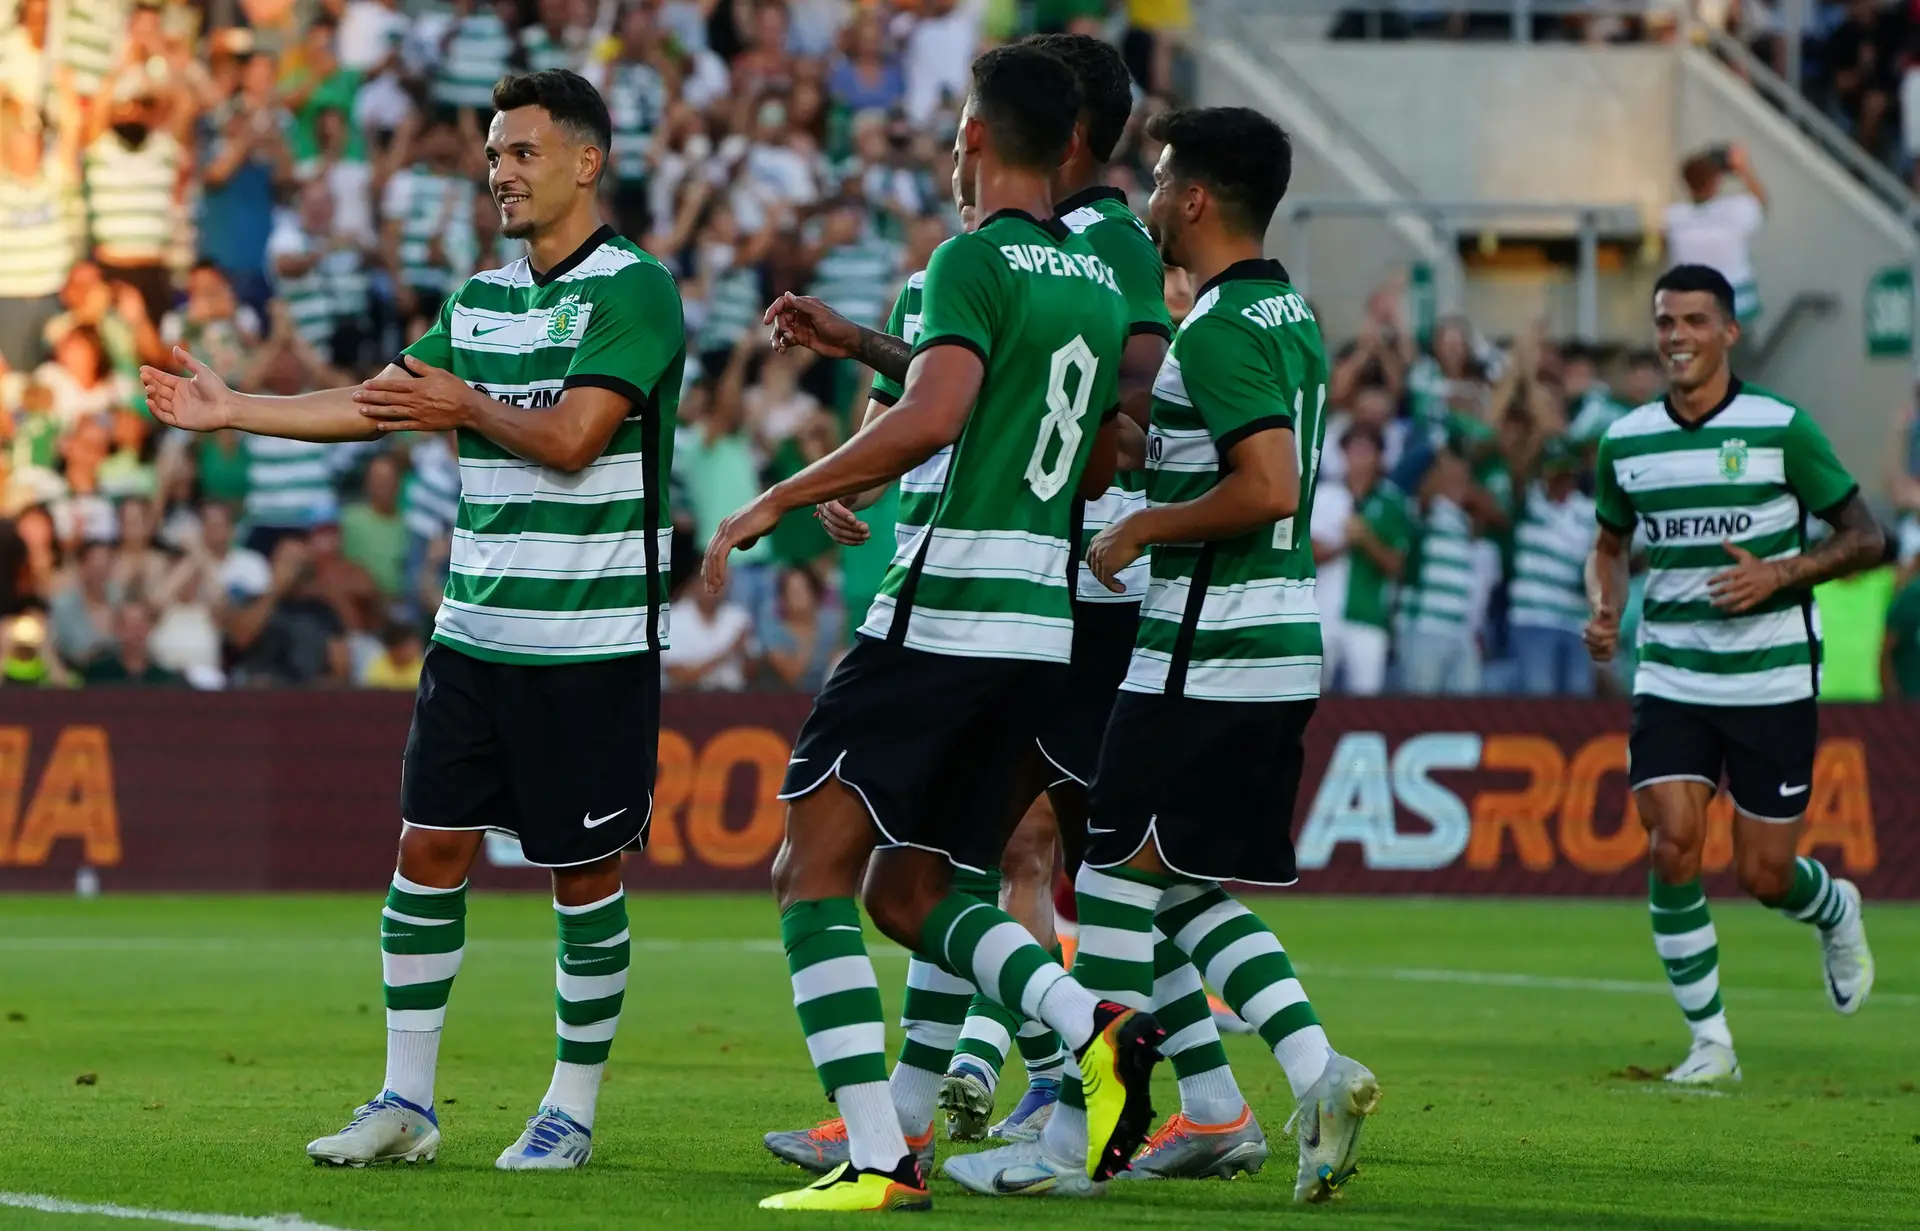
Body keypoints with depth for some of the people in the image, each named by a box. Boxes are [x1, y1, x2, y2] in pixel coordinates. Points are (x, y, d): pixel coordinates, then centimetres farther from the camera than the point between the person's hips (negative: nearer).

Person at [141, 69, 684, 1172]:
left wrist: (468, 405, -7)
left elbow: (572, 437, -20)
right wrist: (234, 411, 13)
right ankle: (406, 1103, 8)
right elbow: (378, 405, 18)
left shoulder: (634, 289, -10)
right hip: (478, 628, 7)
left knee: (584, 874, 1)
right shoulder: (484, 297, 14)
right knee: (431, 849, 2)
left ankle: (574, 1111, 12)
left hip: (591, 643, -7)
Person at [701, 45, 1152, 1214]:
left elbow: (933, 416, -23)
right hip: (1043, 624, 8)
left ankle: (878, 1157, -13)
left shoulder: (976, 261, -9)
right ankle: (1098, 1027, -7)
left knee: (813, 871, -4)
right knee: (911, 892, 16)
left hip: (942, 615, -8)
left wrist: (778, 500, -16)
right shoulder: (1101, 283, 15)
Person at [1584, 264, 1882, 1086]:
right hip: (1670, 680, 2)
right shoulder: (1626, 441, 3)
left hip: (1772, 683, -2)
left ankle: (1835, 912, 37)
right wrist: (1604, 612, -2)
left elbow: (1865, 539, -2)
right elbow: (1611, 546, 19)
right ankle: (1710, 1042, -1)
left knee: (1762, 875, -1)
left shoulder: (1781, 429, -7)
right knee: (1672, 848, -14)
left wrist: (1780, 573, -18)